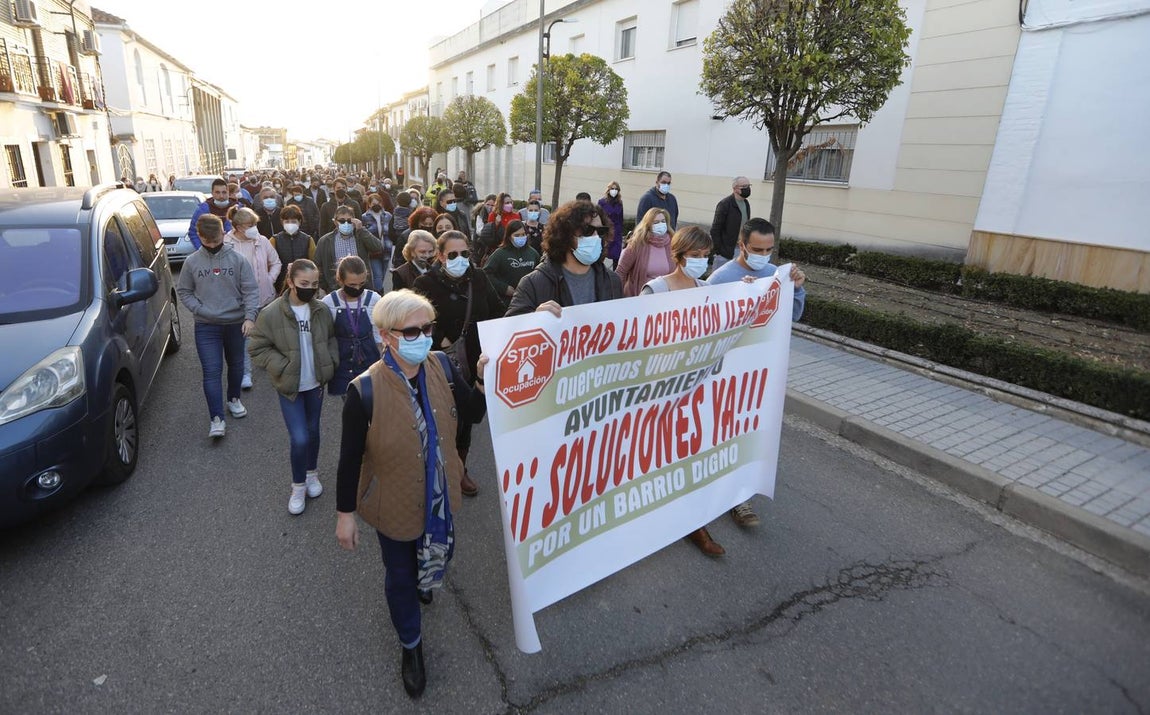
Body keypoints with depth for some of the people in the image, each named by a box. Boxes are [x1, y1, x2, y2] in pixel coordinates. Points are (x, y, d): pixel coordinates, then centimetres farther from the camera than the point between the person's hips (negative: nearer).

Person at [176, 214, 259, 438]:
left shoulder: (237, 259, -5)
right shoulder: (192, 262, -1)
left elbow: (251, 290, -6)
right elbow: (183, 291, 7)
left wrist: (250, 316, -16)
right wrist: (198, 309, -9)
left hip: (236, 323, 1)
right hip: (206, 327, 0)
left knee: (236, 365, 17)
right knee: (211, 371, -6)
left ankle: (233, 399, 41)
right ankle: (216, 418, -4)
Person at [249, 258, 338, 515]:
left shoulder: (321, 310, -6)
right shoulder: (271, 313, -17)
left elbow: (331, 339, 10)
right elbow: (257, 349, -10)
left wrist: (329, 363, -3)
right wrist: (283, 368, -17)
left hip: (315, 383, 4)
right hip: (290, 387, -3)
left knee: (313, 431, 18)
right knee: (299, 438, -6)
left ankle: (312, 473, 41)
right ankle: (298, 486, 16)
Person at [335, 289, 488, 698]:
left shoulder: (442, 369, -17)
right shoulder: (365, 391, -28)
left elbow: (475, 413, -6)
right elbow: (350, 457, -17)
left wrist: (485, 380, -25)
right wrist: (345, 514, -9)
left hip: (440, 497, 4)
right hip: (395, 504, -4)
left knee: (439, 555, 31)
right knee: (400, 575, 20)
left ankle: (422, 580, 69)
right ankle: (410, 645, 48)